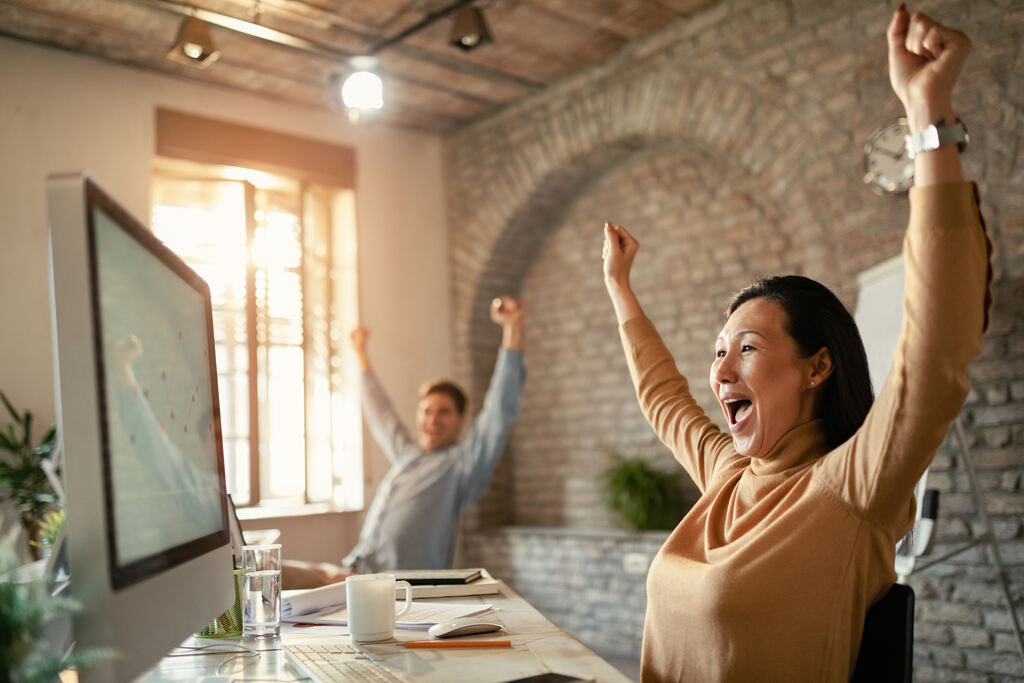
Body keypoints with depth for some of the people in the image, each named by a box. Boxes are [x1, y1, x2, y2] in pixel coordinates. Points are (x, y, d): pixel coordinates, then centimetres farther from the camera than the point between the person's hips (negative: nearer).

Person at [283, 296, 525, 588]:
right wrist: (361, 353, 52)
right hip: (352, 572, 7)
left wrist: (512, 328, -17)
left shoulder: (461, 462, 3)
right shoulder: (406, 454, 22)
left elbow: (500, 412, -10)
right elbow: (380, 413, 39)